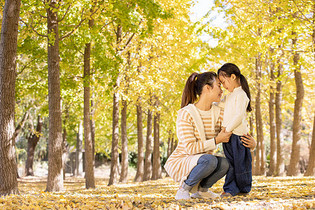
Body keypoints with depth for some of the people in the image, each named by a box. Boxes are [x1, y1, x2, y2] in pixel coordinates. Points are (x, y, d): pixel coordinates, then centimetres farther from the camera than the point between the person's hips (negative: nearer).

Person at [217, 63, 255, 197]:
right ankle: (231, 189, 10)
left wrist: (228, 129, -21)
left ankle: (244, 188, 10)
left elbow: (239, 115, -21)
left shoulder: (241, 94, -12)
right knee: (231, 163, 8)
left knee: (240, 163, 0)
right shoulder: (229, 96, 17)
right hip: (228, 135, 8)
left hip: (238, 135, -8)